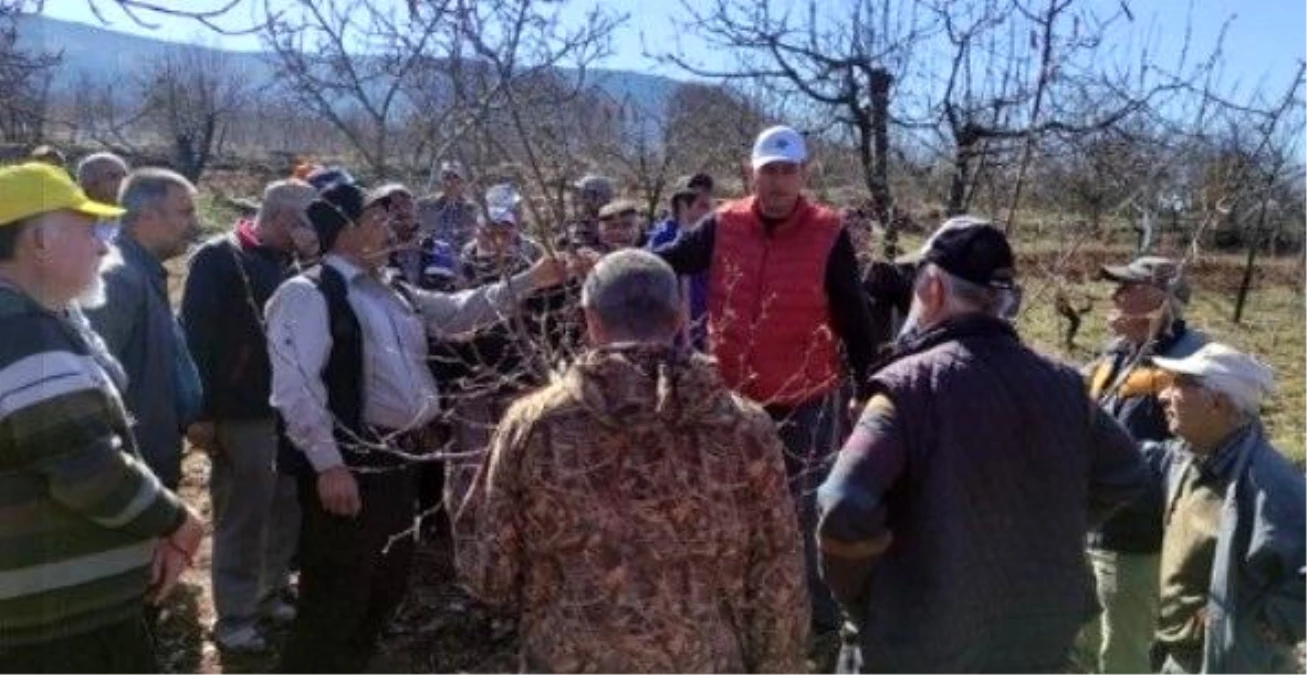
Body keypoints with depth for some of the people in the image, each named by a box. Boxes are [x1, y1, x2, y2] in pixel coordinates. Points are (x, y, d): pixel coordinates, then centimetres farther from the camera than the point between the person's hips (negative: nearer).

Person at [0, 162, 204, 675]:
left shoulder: (43, 323, 12)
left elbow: (94, 450, 15)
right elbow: (93, 473, -27)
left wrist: (156, 526, 2)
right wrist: (175, 520, -10)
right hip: (58, 619, -10)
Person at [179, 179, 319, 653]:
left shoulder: (287, 264, 14)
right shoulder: (218, 258, -9)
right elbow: (196, 335, -16)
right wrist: (201, 412, -19)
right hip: (242, 414, -7)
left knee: (286, 510, 14)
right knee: (242, 516, 3)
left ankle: (272, 594, 31)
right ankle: (234, 617, 16)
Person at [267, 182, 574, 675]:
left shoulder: (395, 293, 15)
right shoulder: (308, 294, -13)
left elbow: (458, 312, 18)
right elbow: (295, 386, -20)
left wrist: (529, 281, 11)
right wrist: (328, 464, -23)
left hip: (399, 458, 9)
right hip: (348, 465, -9)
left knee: (387, 583, 22)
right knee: (336, 598, 1)